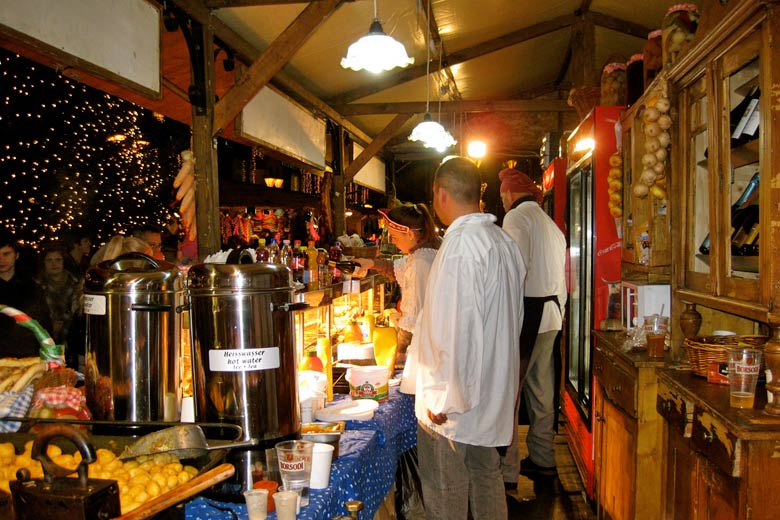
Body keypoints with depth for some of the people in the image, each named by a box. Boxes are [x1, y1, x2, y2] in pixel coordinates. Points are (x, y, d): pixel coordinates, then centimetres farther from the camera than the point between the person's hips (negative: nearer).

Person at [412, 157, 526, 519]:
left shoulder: (460, 245, -22)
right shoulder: (504, 241, 7)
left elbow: (457, 331, -25)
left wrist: (445, 400, -17)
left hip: (452, 404, -9)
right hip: (492, 391, 9)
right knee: (485, 478, 22)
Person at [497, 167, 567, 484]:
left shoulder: (516, 218, -8)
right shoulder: (552, 225, 20)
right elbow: (561, 280, 21)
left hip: (525, 315, -9)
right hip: (550, 316, 9)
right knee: (541, 390, 15)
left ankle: (506, 471, -3)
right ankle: (542, 460, 26)